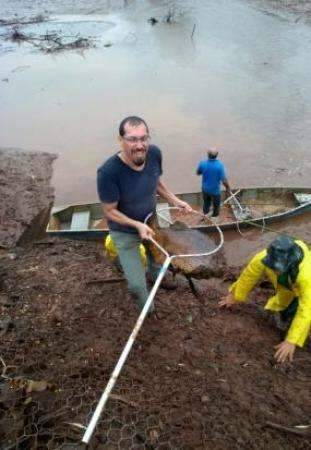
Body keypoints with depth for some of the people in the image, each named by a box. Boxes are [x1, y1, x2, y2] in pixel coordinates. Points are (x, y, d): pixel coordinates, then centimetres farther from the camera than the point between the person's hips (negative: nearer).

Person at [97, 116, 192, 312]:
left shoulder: (154, 153, -20)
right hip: (124, 232, -5)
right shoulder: (108, 172, -36)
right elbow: (110, 211, -22)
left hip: (151, 222, 5)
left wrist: (175, 201, -7)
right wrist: (137, 225, -31)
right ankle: (146, 308, 40)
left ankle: (154, 275, 69)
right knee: (137, 284, 2)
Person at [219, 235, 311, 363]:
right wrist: (234, 296, -1)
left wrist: (291, 341, -44)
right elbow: (248, 275, -16)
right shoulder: (264, 257, -35)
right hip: (288, 290, 4)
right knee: (283, 323, 5)